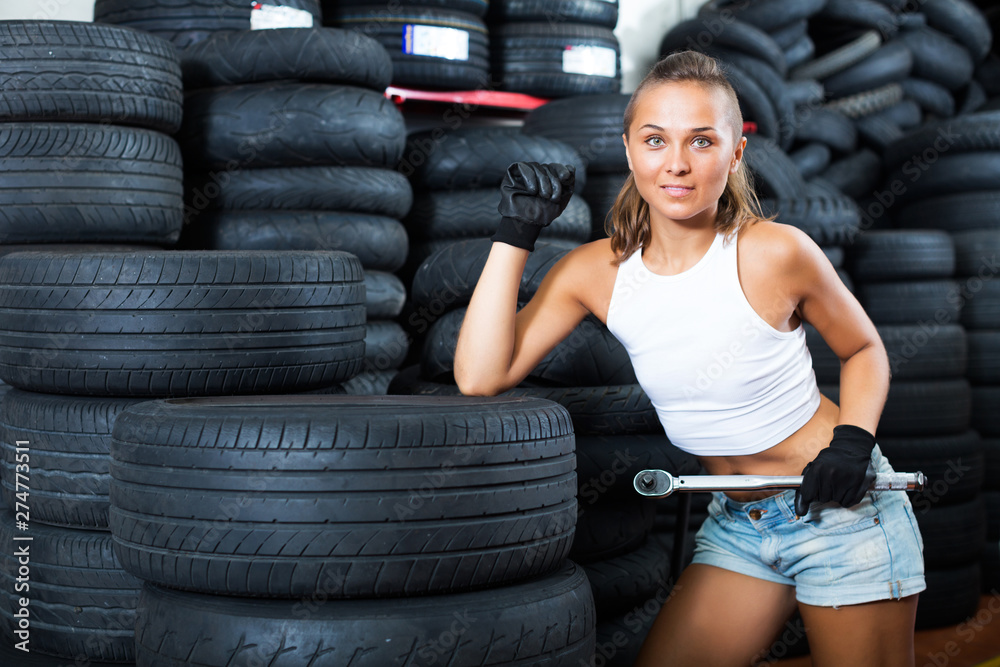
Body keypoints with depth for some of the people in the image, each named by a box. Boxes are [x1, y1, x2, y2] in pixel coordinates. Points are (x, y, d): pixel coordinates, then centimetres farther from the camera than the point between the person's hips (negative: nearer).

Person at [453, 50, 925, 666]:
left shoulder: (775, 253, -17)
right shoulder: (598, 271, -8)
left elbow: (864, 350, 1)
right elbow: (480, 377, -17)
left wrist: (853, 439, -17)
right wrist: (518, 232, -15)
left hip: (841, 509, -4)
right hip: (737, 523, 4)